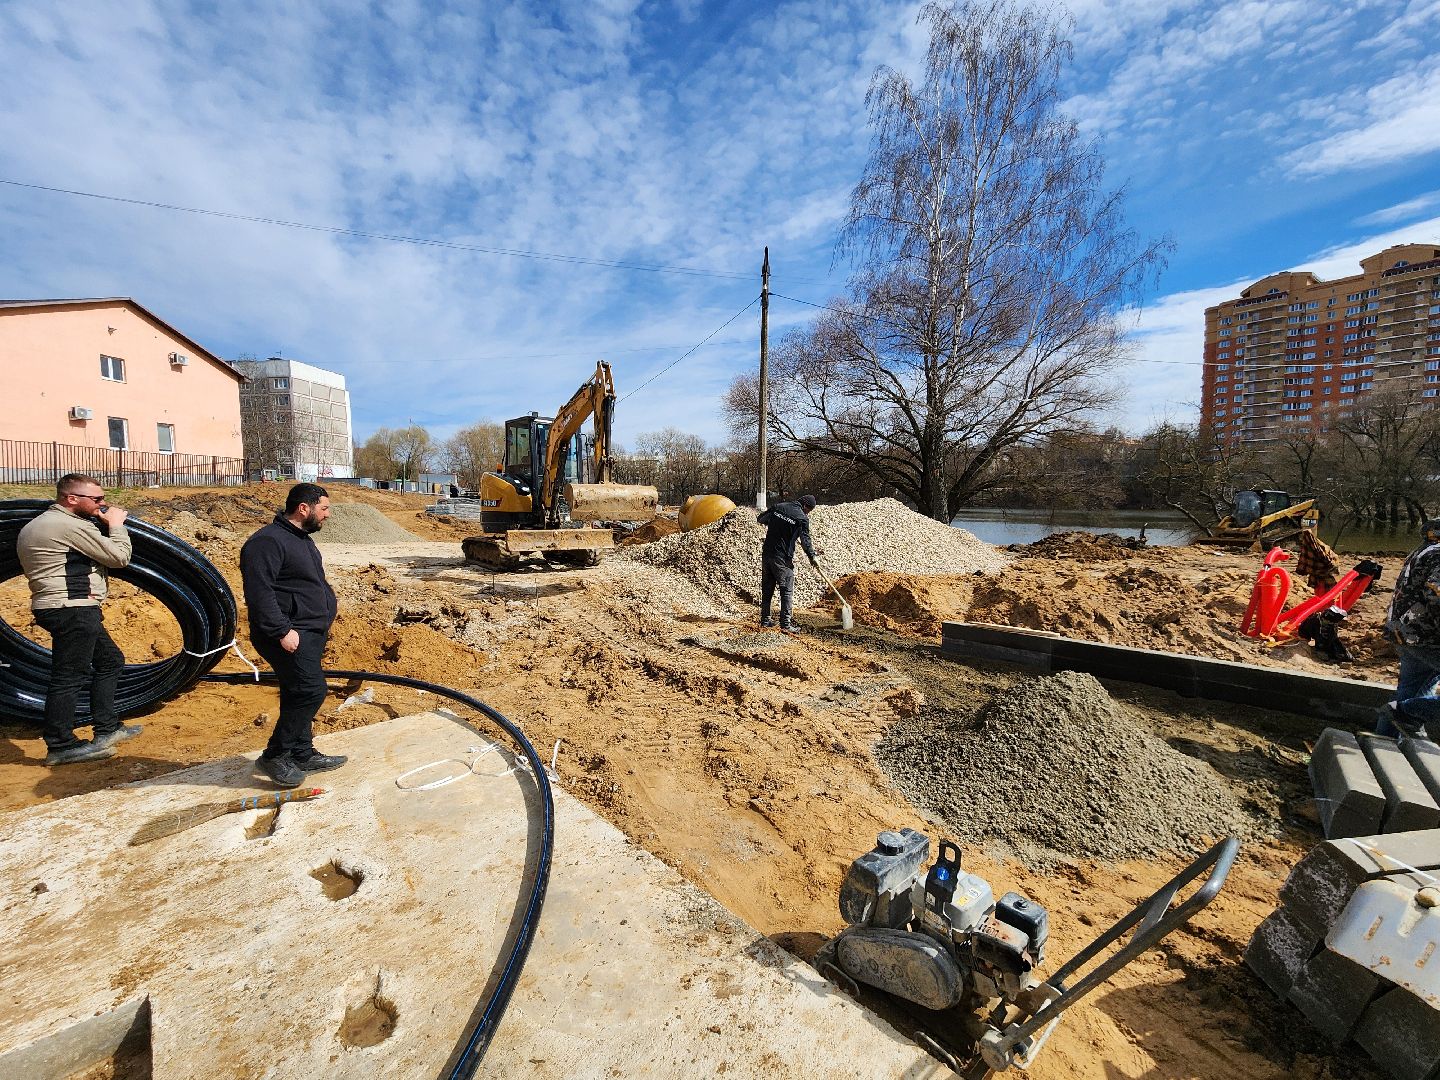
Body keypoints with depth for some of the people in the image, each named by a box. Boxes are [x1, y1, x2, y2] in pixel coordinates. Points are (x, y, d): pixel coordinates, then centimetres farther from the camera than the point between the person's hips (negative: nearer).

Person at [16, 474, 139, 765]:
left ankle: (106, 729, 24)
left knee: (110, 660, 18)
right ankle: (61, 747, 4)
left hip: (68, 609, 11)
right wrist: (116, 525, 2)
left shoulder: (42, 523, 17)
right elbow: (119, 557, -12)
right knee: (69, 677, -4)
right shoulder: (71, 525, -16)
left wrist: (105, 526, 10)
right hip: (72, 610, -11)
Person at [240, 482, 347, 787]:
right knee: (312, 690, -14)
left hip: (310, 633, 10)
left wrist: (321, 625, 23)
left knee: (300, 695, 15)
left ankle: (303, 754, 25)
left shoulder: (300, 539, 17)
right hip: (290, 635, -10)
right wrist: (282, 631, -25)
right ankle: (275, 755, 2)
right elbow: (259, 592, -24)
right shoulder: (268, 542, -16)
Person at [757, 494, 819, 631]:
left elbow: (760, 519, 17)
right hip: (783, 558, -6)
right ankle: (785, 623, 0)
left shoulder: (778, 507, 7)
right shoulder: (802, 518, -8)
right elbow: (805, 541, -4)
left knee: (767, 588, 13)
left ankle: (765, 619, 20)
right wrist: (812, 557, 9)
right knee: (787, 590, 2)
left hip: (766, 553, 6)